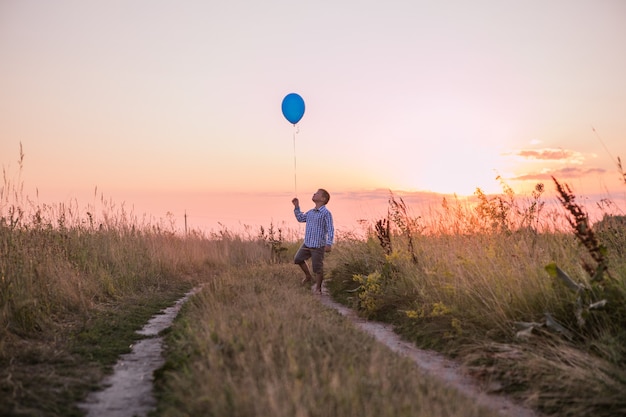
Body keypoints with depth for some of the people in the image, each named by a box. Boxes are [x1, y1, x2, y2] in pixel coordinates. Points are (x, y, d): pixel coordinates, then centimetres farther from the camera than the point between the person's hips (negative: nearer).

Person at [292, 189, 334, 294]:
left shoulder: (326, 213, -13)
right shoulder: (311, 212, 10)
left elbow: (330, 229, -18)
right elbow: (300, 218, 28)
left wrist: (329, 244, -27)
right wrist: (297, 206, 17)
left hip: (318, 246, -8)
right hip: (307, 243, 8)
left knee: (317, 268, 1)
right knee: (298, 259, 18)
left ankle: (318, 289, 17)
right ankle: (308, 277, 37)